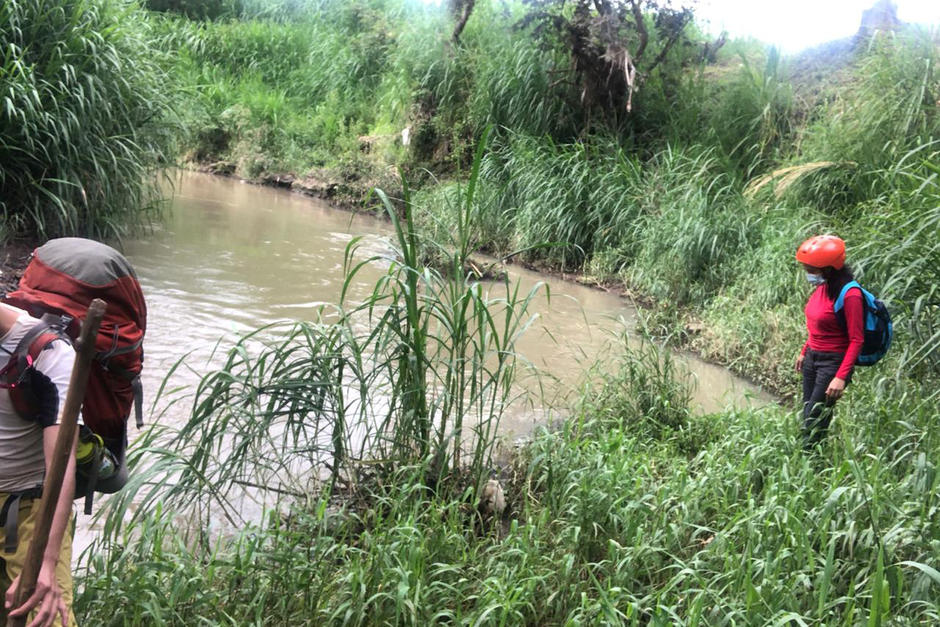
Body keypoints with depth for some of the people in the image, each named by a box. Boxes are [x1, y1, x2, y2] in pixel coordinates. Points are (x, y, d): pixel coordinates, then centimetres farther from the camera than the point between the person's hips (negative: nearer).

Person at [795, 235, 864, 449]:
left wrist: (841, 377, -24)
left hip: (833, 362, -8)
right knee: (808, 415, 9)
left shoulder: (849, 295, -19)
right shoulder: (822, 287, 3)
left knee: (814, 422, -7)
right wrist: (804, 352, 23)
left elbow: (856, 340, -19)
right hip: (812, 358, 8)